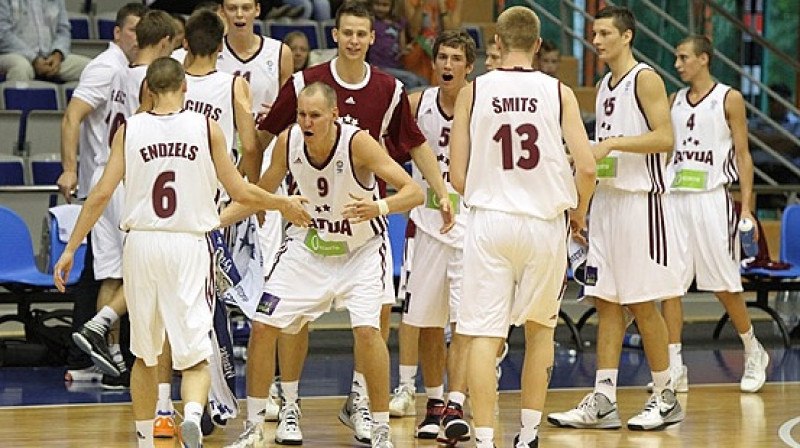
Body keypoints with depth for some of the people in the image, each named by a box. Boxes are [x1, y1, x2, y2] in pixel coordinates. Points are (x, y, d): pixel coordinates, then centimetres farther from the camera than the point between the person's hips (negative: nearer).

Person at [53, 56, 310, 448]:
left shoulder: (129, 130, 2)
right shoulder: (206, 128, 0)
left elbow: (102, 194, -3)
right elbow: (240, 191, 2)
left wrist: (70, 248, 3)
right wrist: (284, 204, 19)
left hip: (142, 243, 2)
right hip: (188, 244, -2)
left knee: (144, 354, 18)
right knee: (194, 355, -1)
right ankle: (192, 414, -30)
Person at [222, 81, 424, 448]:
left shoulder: (357, 143, -27)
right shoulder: (288, 142, -15)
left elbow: (414, 191, -29)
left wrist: (380, 207, -49)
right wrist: (213, 220, -9)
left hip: (360, 249, -4)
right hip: (308, 244, 4)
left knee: (366, 329, -22)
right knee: (263, 326, -4)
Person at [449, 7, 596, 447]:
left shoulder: (472, 91, 0)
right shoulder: (558, 92, -1)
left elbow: (457, 178, 0)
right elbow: (587, 168, -7)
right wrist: (578, 213, 12)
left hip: (489, 220, -1)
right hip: (545, 223, 1)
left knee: (483, 335, 0)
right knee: (540, 328, 19)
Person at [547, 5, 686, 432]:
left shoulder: (645, 79, -9)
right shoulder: (605, 86, 16)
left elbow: (664, 139, -18)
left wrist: (613, 142, -23)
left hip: (641, 201, -8)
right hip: (606, 200, 8)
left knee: (642, 303, -4)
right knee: (606, 302, 5)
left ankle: (665, 397, 7)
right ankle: (602, 401, 5)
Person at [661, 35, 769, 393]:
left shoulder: (729, 99, -1)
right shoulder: (675, 101, 12)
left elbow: (743, 156, -2)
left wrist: (747, 208, -9)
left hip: (710, 199, -5)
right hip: (674, 199, 5)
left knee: (724, 286, 1)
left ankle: (753, 353, 21)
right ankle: (674, 369, 0)